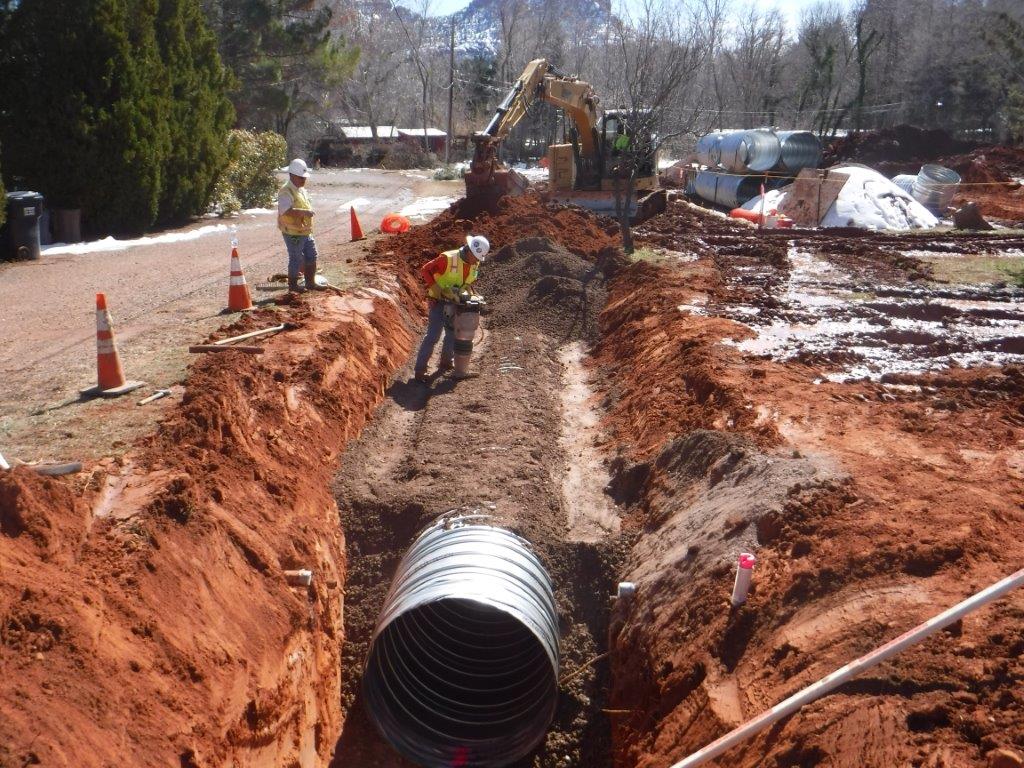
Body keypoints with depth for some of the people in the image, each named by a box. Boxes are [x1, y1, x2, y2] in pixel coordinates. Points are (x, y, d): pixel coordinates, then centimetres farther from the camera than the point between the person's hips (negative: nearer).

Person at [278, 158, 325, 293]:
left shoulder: (302, 190, 12)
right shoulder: (286, 192, -19)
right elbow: (286, 210, -34)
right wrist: (303, 212, -41)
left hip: (305, 232, 9)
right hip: (293, 233, -9)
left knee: (311, 256, 14)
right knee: (296, 259, 1)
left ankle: (310, 282, 26)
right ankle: (293, 285, 17)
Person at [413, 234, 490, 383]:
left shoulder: (475, 264, -2)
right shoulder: (448, 259, -23)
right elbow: (425, 270, -19)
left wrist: (469, 291, -1)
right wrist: (437, 289, -26)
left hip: (455, 303, 7)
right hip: (439, 302, -7)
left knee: (453, 334, 15)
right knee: (433, 335, -12)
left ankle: (446, 364, 34)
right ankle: (420, 370, -8)